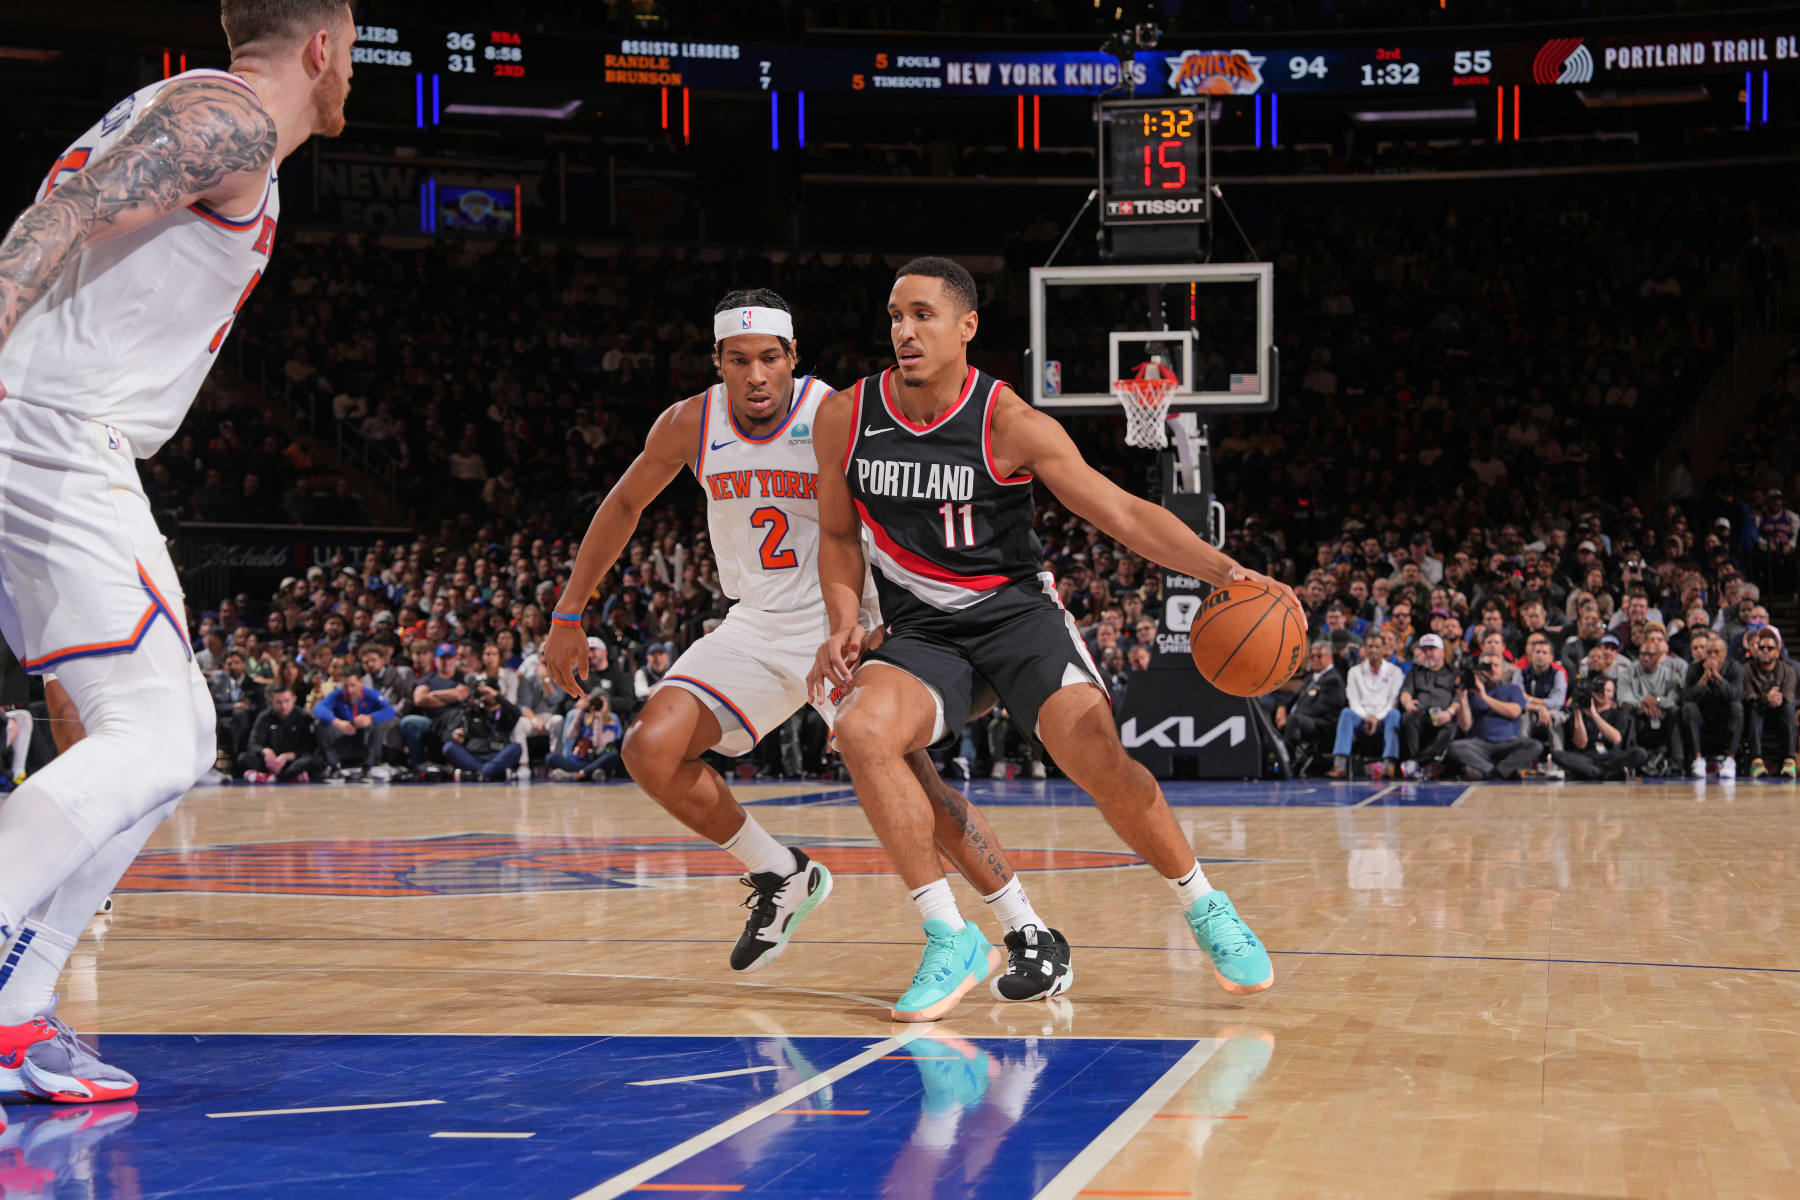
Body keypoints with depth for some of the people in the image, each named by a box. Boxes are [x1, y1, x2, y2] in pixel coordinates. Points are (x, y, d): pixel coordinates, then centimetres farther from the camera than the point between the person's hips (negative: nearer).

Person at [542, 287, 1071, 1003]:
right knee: (651, 749, -12)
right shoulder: (691, 425, -6)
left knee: (905, 772, -22)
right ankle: (782, 877, 10)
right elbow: (624, 506, 10)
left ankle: (1031, 935, -12)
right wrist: (568, 617, 10)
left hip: (842, 623, -5)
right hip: (757, 627, 5)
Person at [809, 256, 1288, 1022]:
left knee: (1093, 752, -25)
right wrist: (843, 623, -6)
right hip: (922, 633, 3)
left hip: (1017, 610, -2)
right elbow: (839, 534, 12)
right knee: (861, 729, -28)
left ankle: (1204, 908, 0)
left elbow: (1124, 513, -16)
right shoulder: (844, 419, -3)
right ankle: (950, 939, -18)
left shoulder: (1010, 425, -13)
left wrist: (1225, 570, -29)